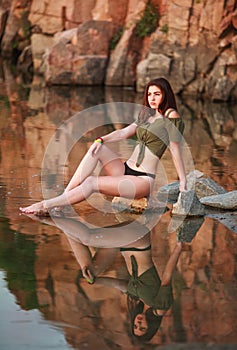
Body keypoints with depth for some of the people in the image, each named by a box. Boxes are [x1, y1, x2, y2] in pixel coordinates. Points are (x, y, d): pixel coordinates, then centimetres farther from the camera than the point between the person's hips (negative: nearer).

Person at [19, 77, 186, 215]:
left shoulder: (171, 116, -5)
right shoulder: (146, 116, 19)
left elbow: (175, 148, -10)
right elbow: (123, 132, 11)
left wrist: (183, 182, -11)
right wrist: (101, 140, -7)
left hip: (143, 180, -8)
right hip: (125, 170, 8)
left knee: (91, 182, -23)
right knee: (97, 149, -14)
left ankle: (47, 205, -22)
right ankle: (64, 196, -20)